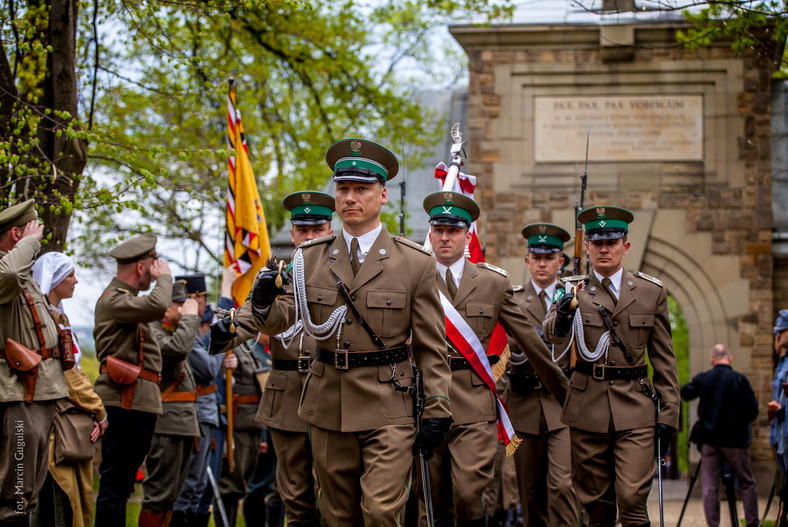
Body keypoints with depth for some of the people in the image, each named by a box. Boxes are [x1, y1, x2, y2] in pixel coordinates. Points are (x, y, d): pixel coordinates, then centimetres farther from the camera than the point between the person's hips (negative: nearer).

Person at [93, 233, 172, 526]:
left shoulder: (127, 299, 23)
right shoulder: (113, 299, -11)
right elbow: (157, 306, -28)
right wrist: (164, 277, -12)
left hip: (141, 403, 11)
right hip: (124, 403, -11)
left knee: (122, 483, 12)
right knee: (114, 482, -10)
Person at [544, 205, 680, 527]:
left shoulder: (651, 292, 7)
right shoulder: (572, 289, 5)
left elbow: (664, 359, 9)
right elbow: (553, 335, -14)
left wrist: (668, 414, 3)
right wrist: (562, 314, -37)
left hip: (635, 409, -1)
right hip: (588, 410, 1)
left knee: (632, 499, -13)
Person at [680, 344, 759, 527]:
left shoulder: (702, 379, -1)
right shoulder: (739, 380, -9)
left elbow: (685, 393, 17)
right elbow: (753, 410, -9)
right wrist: (740, 422, 10)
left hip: (709, 440, 2)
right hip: (734, 440, -2)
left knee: (710, 487, 4)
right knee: (747, 484, 9)